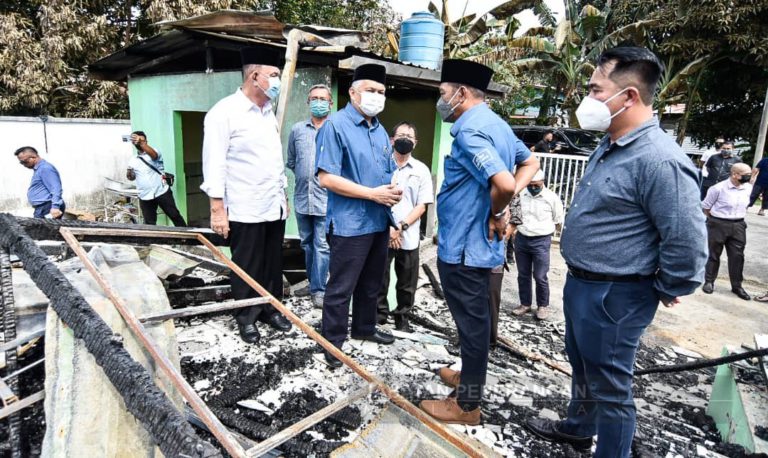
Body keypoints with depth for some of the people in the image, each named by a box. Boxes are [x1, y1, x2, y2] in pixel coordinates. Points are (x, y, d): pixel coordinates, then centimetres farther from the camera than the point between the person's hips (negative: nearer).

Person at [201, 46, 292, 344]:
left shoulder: (268, 113, 13)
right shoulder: (224, 112, -10)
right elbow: (214, 165, -13)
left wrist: (284, 196, 17)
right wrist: (218, 210, -16)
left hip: (274, 208, 7)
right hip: (245, 211, -6)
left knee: (273, 264, 14)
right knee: (247, 268, 7)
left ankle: (270, 309, 31)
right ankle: (246, 318, 24)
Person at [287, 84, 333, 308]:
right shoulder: (297, 129, 8)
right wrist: (304, 175, 13)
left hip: (326, 198, -4)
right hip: (302, 197, 5)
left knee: (322, 246, -3)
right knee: (307, 244, 16)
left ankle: (319, 289, 6)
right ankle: (313, 281, 32)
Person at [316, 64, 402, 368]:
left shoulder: (380, 130, 14)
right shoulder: (336, 125, -11)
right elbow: (327, 178, -19)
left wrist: (394, 191, -2)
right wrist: (372, 194, -20)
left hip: (379, 221, 8)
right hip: (350, 224, -8)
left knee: (371, 284, 20)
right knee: (341, 288, 2)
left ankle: (364, 328, 38)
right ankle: (333, 343, 18)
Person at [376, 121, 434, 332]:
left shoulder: (421, 170, 5)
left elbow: (422, 205, 1)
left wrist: (401, 226, -11)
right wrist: (388, 227, -9)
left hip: (409, 237, 1)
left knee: (407, 283, 10)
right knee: (379, 279, 7)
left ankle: (402, 318, 26)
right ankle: (379, 314, 25)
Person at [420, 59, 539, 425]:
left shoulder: (470, 130, -21)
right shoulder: (496, 124, 10)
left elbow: (503, 184, -35)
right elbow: (530, 163, 21)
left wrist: (496, 213, -14)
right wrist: (504, 204, 6)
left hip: (464, 246, -10)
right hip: (478, 242, 10)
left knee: (471, 321, 2)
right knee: (474, 317, 22)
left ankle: (467, 405, 18)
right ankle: (470, 376, 41)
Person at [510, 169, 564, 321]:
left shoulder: (552, 198, -7)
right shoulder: (520, 194, 0)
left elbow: (558, 222, 4)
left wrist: (542, 230, 7)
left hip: (541, 241, -3)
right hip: (521, 239, 3)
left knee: (540, 277, 0)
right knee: (523, 275, 11)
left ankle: (543, 306, 18)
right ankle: (525, 304, 25)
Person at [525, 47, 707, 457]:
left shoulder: (659, 159, -24)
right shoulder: (610, 145, 8)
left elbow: (687, 241, -24)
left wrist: (666, 290, -9)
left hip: (615, 296, -10)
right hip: (580, 284, 10)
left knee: (609, 385, 8)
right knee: (582, 366, 27)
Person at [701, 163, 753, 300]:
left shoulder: (748, 188, 0)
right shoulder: (718, 188, -17)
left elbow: (745, 205, 17)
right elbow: (706, 206, -5)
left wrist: (738, 217, 14)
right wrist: (714, 219, 5)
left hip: (738, 226, 5)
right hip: (718, 225, -5)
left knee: (737, 256, 7)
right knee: (713, 254, 8)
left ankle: (737, 286, 18)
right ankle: (709, 281, 22)